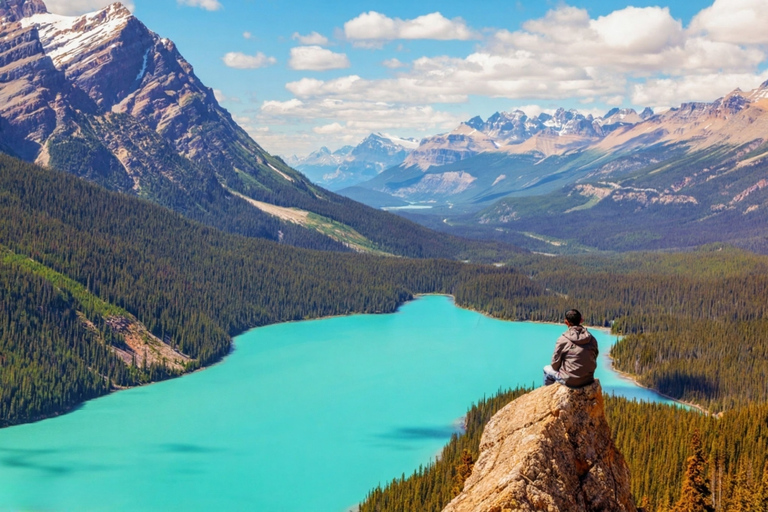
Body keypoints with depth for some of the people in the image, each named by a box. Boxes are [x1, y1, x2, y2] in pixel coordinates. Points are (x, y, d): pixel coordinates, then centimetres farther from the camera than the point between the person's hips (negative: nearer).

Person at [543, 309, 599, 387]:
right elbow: (594, 359, 8)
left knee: (546, 369, 23)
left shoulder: (563, 339, -15)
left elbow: (555, 363, -8)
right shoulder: (592, 339, -2)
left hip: (570, 381, -5)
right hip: (588, 380, 5)